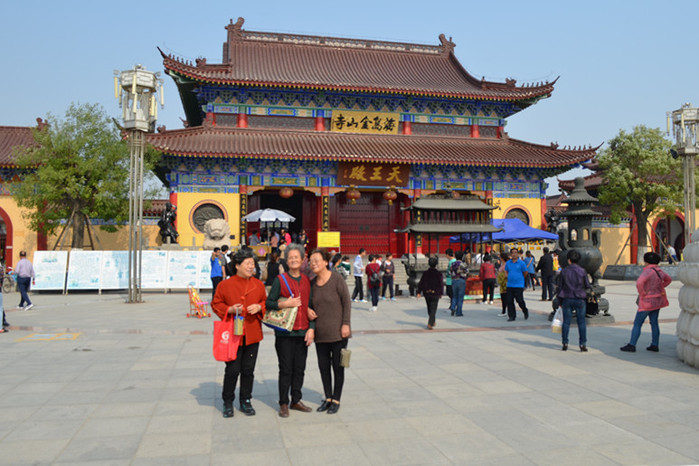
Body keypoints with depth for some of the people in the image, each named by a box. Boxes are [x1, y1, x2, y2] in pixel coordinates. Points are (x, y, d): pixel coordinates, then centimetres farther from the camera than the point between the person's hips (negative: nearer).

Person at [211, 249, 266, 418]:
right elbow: (216, 304, 2)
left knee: (248, 369, 10)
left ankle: (246, 401, 25)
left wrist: (259, 307, -8)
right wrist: (229, 309, -15)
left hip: (252, 335, 3)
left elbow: (266, 302, 14)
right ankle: (228, 403, 19)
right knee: (232, 370, 0)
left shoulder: (258, 285, 5)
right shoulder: (225, 285, -4)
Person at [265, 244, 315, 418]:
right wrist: (285, 304, -19)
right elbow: (268, 303, -4)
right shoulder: (280, 280, -2)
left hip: (303, 332, 4)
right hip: (285, 333, -4)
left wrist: (311, 328, 1)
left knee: (299, 369, 10)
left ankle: (296, 401, 23)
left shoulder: (307, 281, 8)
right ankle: (283, 404, 14)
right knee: (286, 369, 2)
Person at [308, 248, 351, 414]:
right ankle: (327, 398, 27)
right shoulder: (313, 283, 5)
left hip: (337, 332, -5)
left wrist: (345, 324, -14)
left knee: (337, 366, 5)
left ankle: (336, 400, 18)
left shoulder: (337, 279, -11)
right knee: (323, 366, 11)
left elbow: (347, 302, -10)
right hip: (320, 332, 5)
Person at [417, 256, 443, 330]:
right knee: (433, 309, -1)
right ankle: (430, 324, -13)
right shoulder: (438, 274, -10)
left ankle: (432, 322, 34)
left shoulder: (425, 273, -4)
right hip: (435, 294, -3)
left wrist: (419, 292, 0)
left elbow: (421, 283, -4)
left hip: (426, 293, 3)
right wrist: (441, 293, 6)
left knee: (429, 309, 19)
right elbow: (441, 284, -5)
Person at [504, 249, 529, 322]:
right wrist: (510, 278, 11)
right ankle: (512, 316, 10)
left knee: (520, 300, -5)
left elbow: (525, 273, 5)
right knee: (510, 301, 1)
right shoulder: (508, 263, 8)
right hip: (509, 285, 4)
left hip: (519, 285, -4)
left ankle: (525, 311, 24)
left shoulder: (521, 263, -4)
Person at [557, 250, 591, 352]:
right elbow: (587, 286, 0)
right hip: (580, 299, -1)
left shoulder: (563, 271, -2)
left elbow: (560, 287, 2)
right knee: (581, 322, 5)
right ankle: (583, 344, 3)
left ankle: (565, 343, 7)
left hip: (567, 299, 1)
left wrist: (560, 301, 10)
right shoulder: (582, 271, -5)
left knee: (566, 322, 6)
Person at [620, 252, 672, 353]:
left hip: (647, 302, -8)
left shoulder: (648, 271, -21)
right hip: (657, 300, 8)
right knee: (654, 323, 14)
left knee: (637, 324, -2)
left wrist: (642, 293, -21)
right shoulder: (659, 271, 5)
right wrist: (660, 288, 16)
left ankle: (631, 345, -1)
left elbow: (639, 283, -36)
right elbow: (669, 279, 25)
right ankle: (655, 345, 18)